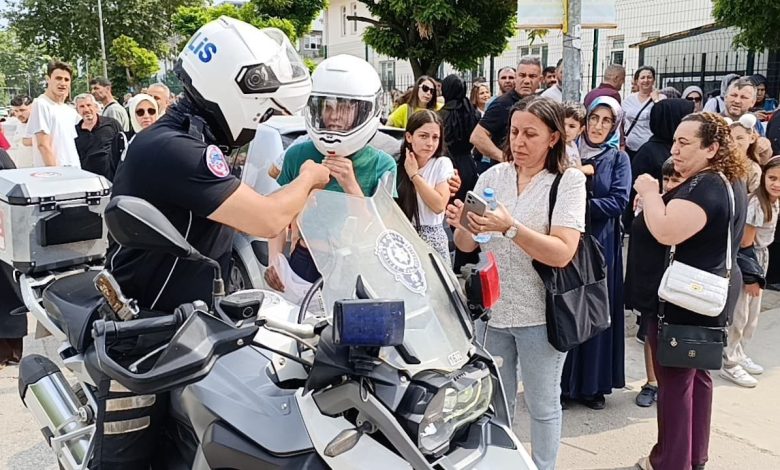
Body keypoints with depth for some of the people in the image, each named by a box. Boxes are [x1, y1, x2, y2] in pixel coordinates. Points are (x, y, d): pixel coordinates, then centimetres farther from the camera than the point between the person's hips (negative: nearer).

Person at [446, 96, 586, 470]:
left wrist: (510, 227, -31)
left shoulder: (569, 181, -8)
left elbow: (562, 254, -19)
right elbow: (467, 245, 3)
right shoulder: (492, 176, 3)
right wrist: (460, 225, -20)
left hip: (539, 313, -4)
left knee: (542, 406, 12)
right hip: (491, 307, 4)